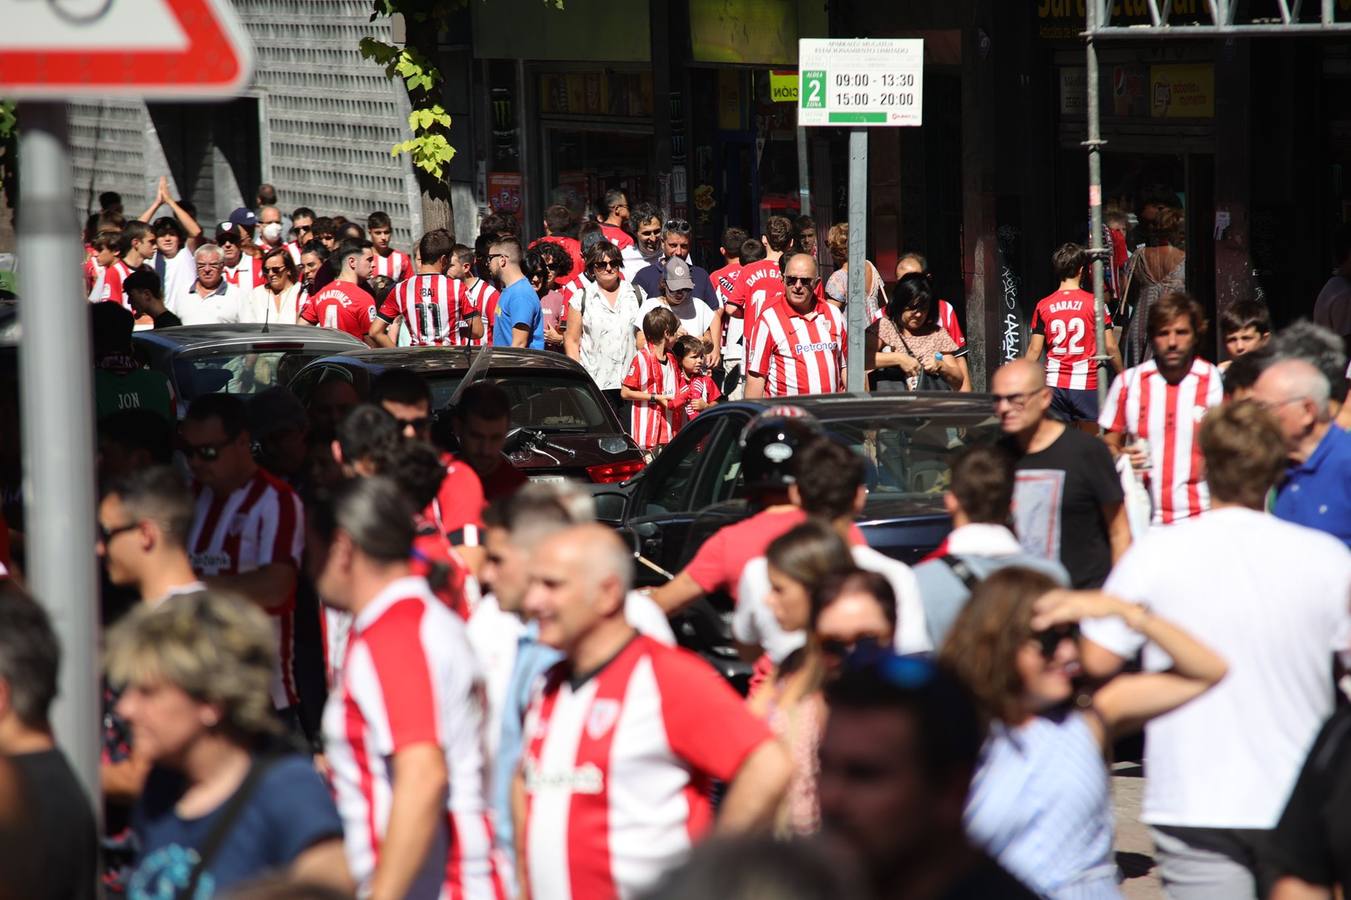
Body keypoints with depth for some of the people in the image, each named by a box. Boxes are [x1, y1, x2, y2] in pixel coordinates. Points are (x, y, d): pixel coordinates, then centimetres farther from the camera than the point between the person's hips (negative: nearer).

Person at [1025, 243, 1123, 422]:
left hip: (1054, 385, 2)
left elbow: (1034, 350, 2)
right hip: (1086, 384, -2)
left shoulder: (1043, 306, 2)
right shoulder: (1094, 303, -4)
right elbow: (1110, 347, -4)